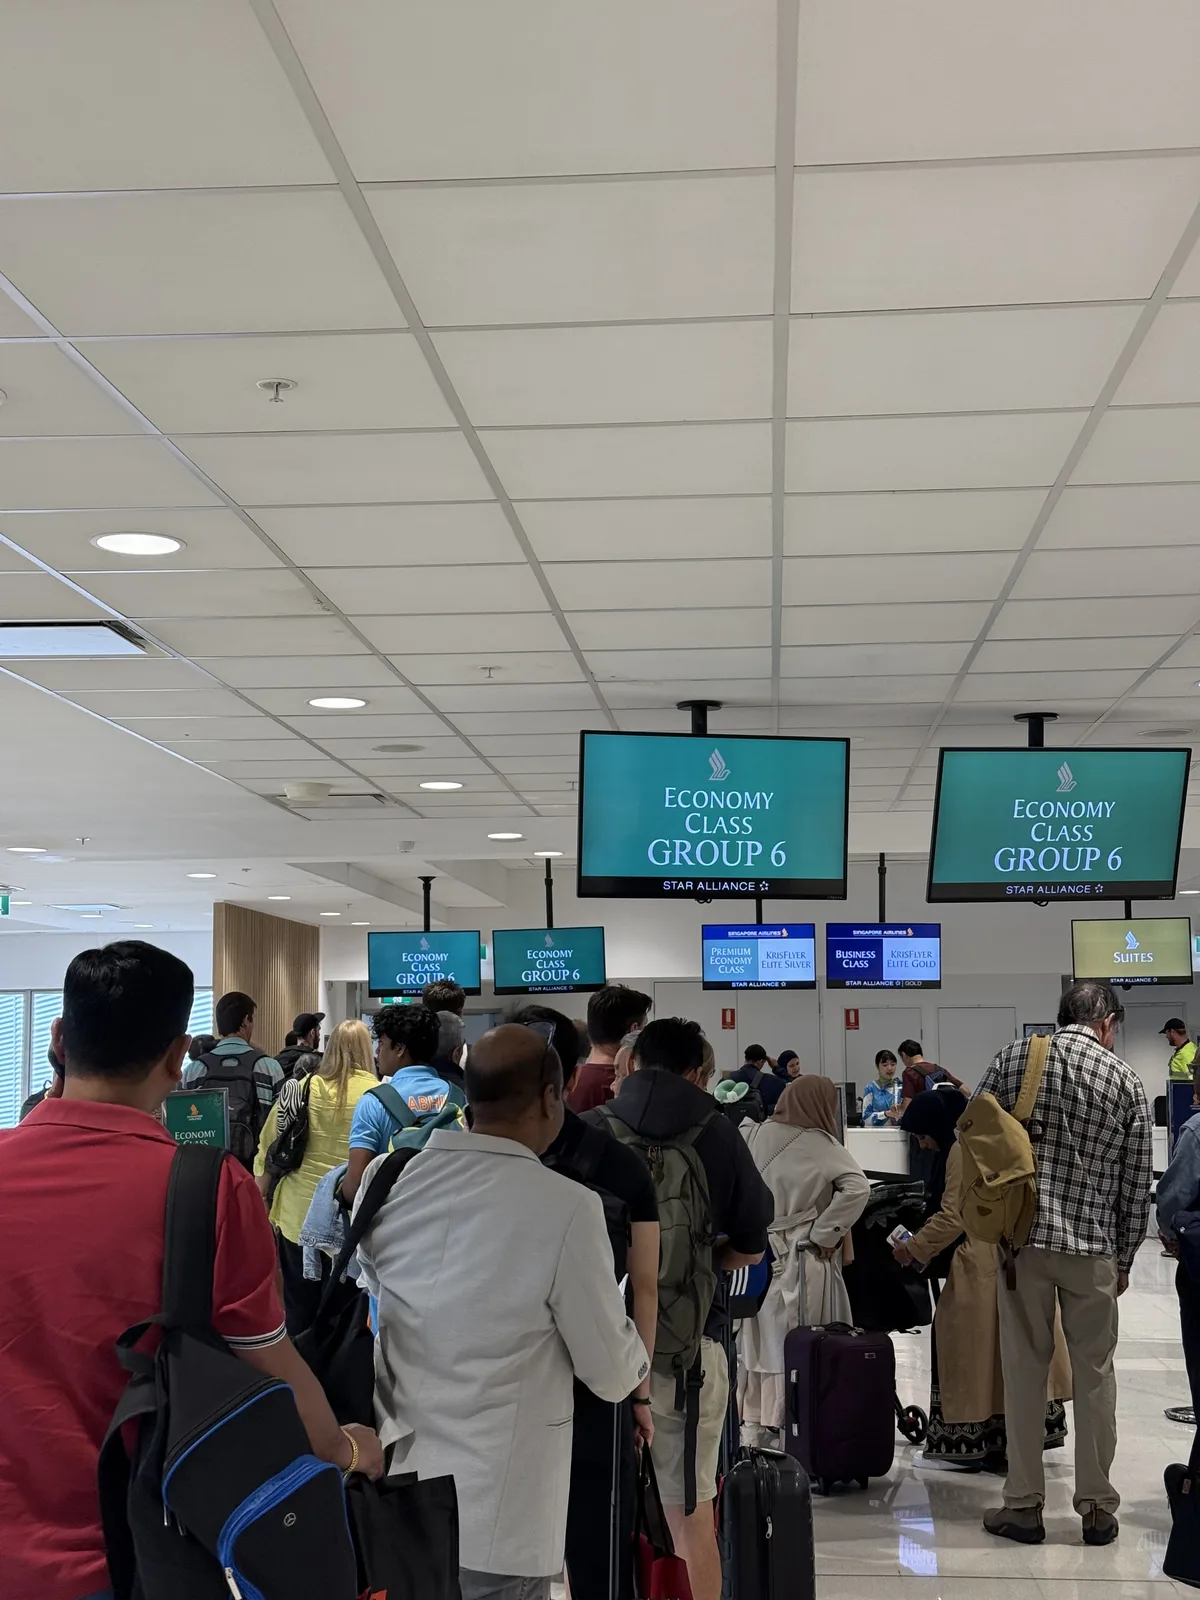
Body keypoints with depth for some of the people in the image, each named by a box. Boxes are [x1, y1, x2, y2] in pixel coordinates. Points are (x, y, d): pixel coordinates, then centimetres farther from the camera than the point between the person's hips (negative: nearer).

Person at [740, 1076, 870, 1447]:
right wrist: (824, 1234, -11)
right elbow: (857, 1189, -20)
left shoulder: (754, 1137, 1)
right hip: (805, 1265, -5)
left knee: (761, 1345, 13)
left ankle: (756, 1433, 21)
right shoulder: (822, 1145, -11)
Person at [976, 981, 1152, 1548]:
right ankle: (1097, 1508, 15)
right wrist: (1124, 1259, 14)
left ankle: (1023, 1505, 11)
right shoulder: (1126, 1081, 2)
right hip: (1093, 1245, 0)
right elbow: (1137, 1183, 4)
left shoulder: (1013, 1059, 3)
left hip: (1023, 1236, 0)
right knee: (1094, 1373, 9)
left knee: (1024, 1369, 7)